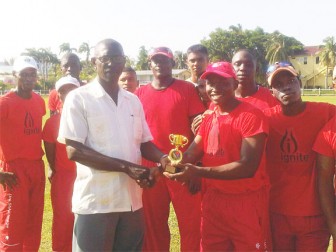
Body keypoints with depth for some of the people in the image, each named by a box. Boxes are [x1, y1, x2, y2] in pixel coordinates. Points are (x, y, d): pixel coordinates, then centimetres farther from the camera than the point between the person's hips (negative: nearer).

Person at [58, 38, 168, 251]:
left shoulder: (133, 101, 10)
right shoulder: (79, 98, -6)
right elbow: (74, 151, -13)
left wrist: (162, 158, -7)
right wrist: (126, 166, -18)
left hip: (132, 200, 5)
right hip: (95, 202, -5)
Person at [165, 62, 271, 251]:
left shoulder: (251, 116, -14)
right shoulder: (209, 118, 10)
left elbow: (248, 166, -23)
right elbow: (192, 153, 1)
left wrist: (198, 172, -28)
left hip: (247, 203, -6)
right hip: (213, 200, 7)